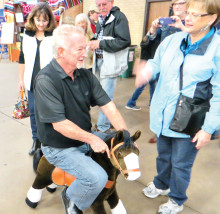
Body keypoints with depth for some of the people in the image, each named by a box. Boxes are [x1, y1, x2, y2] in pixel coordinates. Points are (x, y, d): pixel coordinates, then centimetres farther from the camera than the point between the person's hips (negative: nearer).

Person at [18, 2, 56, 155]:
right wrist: (21, 79, 13)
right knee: (33, 111, 13)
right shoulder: (27, 36, 7)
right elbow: (22, 59, 13)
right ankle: (36, 140, 30)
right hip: (32, 81, 5)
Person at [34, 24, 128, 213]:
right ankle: (71, 198, 11)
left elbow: (108, 107, -6)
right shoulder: (46, 80, -22)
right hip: (60, 148, -7)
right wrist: (91, 138, -22)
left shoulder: (86, 76, -2)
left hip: (86, 138, 7)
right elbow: (59, 124, -25)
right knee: (98, 178, -23)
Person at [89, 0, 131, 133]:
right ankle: (109, 121, 32)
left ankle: (103, 128, 4)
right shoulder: (101, 20, 17)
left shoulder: (119, 17, -9)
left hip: (111, 63, -9)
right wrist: (94, 42, 6)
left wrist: (100, 44, -18)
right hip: (99, 61, 9)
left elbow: (124, 41, -20)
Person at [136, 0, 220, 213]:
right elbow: (157, 62, 14)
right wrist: (148, 70, -11)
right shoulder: (172, 40, 1)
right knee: (163, 155, 25)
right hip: (163, 114, 5)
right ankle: (161, 184, 53)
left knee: (181, 164, 13)